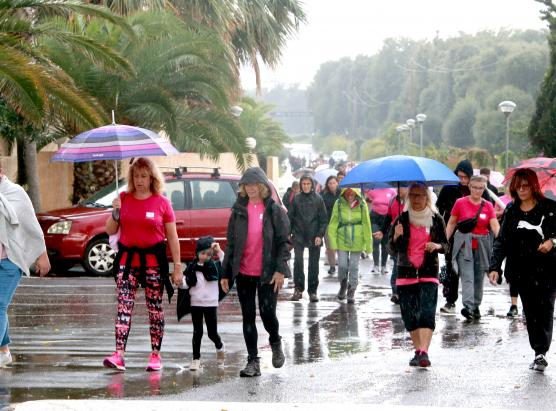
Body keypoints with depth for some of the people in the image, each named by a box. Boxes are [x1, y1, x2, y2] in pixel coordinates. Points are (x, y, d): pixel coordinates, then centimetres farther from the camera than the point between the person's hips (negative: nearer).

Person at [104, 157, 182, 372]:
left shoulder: (162, 203, 0)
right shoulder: (124, 199, 6)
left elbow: (172, 237, 2)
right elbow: (110, 231, 8)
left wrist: (177, 267, -1)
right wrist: (115, 212, -10)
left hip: (153, 259, -1)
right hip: (127, 259, 2)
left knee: (155, 309, 4)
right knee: (124, 306, -9)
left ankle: (155, 355, 12)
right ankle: (119, 354, -17)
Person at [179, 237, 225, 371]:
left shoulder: (214, 266, 0)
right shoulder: (192, 268, -1)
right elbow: (185, 283, -2)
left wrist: (219, 251, -18)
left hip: (211, 304, 0)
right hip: (196, 304, 0)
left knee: (212, 333, 8)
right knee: (197, 332, -2)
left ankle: (219, 346, 39)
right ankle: (196, 359, 4)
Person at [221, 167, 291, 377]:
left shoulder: (274, 210, -1)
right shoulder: (239, 211, 8)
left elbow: (284, 241, -3)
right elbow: (231, 243, 10)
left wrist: (280, 269, -13)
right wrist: (225, 273, 7)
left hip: (268, 273, -3)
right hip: (243, 273, 3)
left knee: (267, 313, -6)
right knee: (248, 316, 3)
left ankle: (275, 343, 26)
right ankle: (252, 361, 8)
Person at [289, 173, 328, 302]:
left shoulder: (318, 199, 1)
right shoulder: (296, 199, 5)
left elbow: (324, 220, 2)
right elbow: (290, 217, 9)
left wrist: (320, 235, -6)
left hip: (314, 237, 0)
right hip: (299, 236, 0)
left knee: (314, 264, 4)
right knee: (298, 261, -13)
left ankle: (312, 291, 14)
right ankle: (298, 289, -3)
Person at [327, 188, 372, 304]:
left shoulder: (362, 205, -7)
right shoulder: (339, 204, -6)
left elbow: (366, 224, -2)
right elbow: (333, 223, -2)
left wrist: (368, 244, -1)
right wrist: (333, 241, -7)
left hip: (357, 241, 0)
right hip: (342, 241, 0)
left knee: (354, 267, 4)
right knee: (342, 266, 2)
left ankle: (351, 293, 16)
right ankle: (343, 287, 29)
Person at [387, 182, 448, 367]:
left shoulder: (436, 219, 3)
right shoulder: (402, 219, 5)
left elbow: (446, 245, 12)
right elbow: (392, 249, 4)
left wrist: (437, 246, -11)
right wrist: (396, 236, -16)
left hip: (429, 272, -2)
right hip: (406, 272, 2)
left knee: (427, 313, -15)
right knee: (409, 315, 2)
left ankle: (424, 352, -24)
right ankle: (418, 351, 14)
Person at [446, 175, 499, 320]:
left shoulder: (488, 206, 4)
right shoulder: (460, 203, 0)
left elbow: (495, 225, -7)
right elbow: (451, 223, 6)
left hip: (482, 246, 3)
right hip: (464, 245, -2)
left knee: (479, 277, 9)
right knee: (467, 276, -13)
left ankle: (476, 306, 22)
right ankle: (468, 306, -24)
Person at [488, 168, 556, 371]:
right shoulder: (511, 210, 10)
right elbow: (501, 240, 9)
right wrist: (495, 267, 0)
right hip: (522, 271, 4)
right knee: (530, 312, 6)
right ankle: (539, 353, 13)